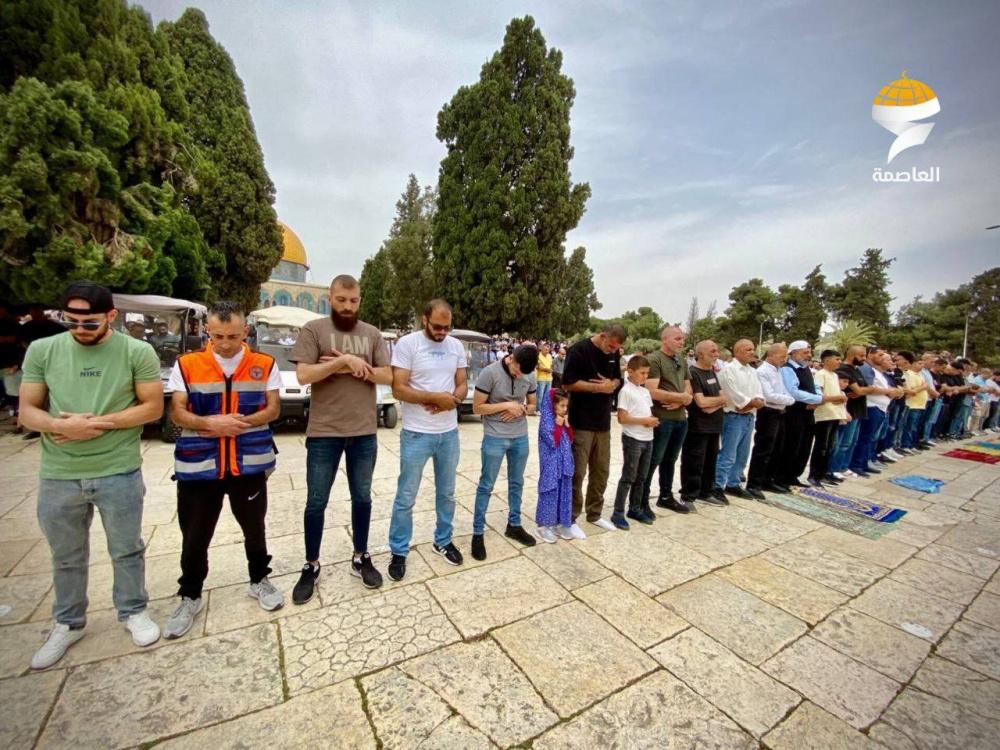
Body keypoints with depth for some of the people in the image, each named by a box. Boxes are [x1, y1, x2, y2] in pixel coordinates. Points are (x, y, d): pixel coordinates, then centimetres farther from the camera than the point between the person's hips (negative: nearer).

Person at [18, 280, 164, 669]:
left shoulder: (137, 352, -8)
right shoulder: (42, 350, 0)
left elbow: (153, 407, -7)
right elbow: (27, 411, 2)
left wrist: (102, 423, -18)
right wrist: (59, 425, -18)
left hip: (119, 473, -2)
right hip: (58, 476, 3)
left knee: (127, 551, 13)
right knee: (66, 557, 20)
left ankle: (133, 612, 34)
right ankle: (68, 623, 41)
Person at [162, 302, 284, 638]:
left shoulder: (265, 364, -2)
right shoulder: (186, 364, -2)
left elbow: (273, 409, -3)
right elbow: (177, 413, -4)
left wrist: (240, 424, -18)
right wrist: (210, 423, -23)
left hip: (249, 464, 0)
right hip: (198, 466, 0)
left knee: (254, 528, 15)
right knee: (194, 537, 12)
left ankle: (259, 581, 38)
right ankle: (190, 597, 36)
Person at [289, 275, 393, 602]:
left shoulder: (373, 334, 6)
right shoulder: (313, 330, -2)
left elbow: (387, 376, -1)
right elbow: (303, 375, -12)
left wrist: (349, 366, -12)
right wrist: (345, 361, -19)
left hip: (364, 432, 2)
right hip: (323, 433, -2)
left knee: (362, 498, 14)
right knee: (316, 502, 10)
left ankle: (361, 558, 32)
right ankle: (311, 566, 30)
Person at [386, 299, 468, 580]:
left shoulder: (456, 346, 4)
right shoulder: (407, 343, -11)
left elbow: (462, 385, 5)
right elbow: (399, 390, -16)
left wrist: (451, 400, -16)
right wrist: (436, 397, -21)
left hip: (449, 433, 5)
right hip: (416, 434, -4)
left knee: (447, 493, 19)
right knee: (405, 497, 8)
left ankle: (443, 541, 39)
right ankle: (399, 552, 27)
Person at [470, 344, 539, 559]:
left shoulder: (529, 377, -1)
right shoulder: (490, 373, -16)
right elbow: (477, 408, -13)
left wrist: (520, 410, -12)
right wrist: (507, 405, -20)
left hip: (520, 437, 5)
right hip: (495, 438, -5)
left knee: (516, 483, 17)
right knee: (486, 486, 5)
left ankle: (514, 525, 35)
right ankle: (478, 533, 19)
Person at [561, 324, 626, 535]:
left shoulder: (613, 353, 8)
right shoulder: (579, 350, -13)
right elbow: (568, 383, -17)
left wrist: (611, 385, -6)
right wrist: (599, 387, -16)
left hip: (603, 422, 7)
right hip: (581, 423, -7)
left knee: (601, 471, 13)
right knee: (577, 472, 0)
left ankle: (595, 513, 29)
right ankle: (571, 518, 14)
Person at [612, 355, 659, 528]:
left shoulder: (645, 391, 11)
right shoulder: (626, 391, -14)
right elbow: (622, 418, -18)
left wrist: (653, 420, -4)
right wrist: (644, 421, -18)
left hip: (647, 439, 8)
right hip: (633, 440, -8)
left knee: (641, 478, 16)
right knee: (628, 478, -1)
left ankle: (635, 509, 29)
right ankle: (618, 513, 8)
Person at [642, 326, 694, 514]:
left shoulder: (682, 360, 12)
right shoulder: (654, 359, -12)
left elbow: (688, 388, 14)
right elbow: (653, 392, -21)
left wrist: (680, 401, -8)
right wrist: (681, 397, -11)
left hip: (681, 418, 7)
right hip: (661, 419, -7)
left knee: (670, 460, 18)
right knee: (653, 461, 1)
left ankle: (666, 496, 32)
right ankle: (642, 502, 13)